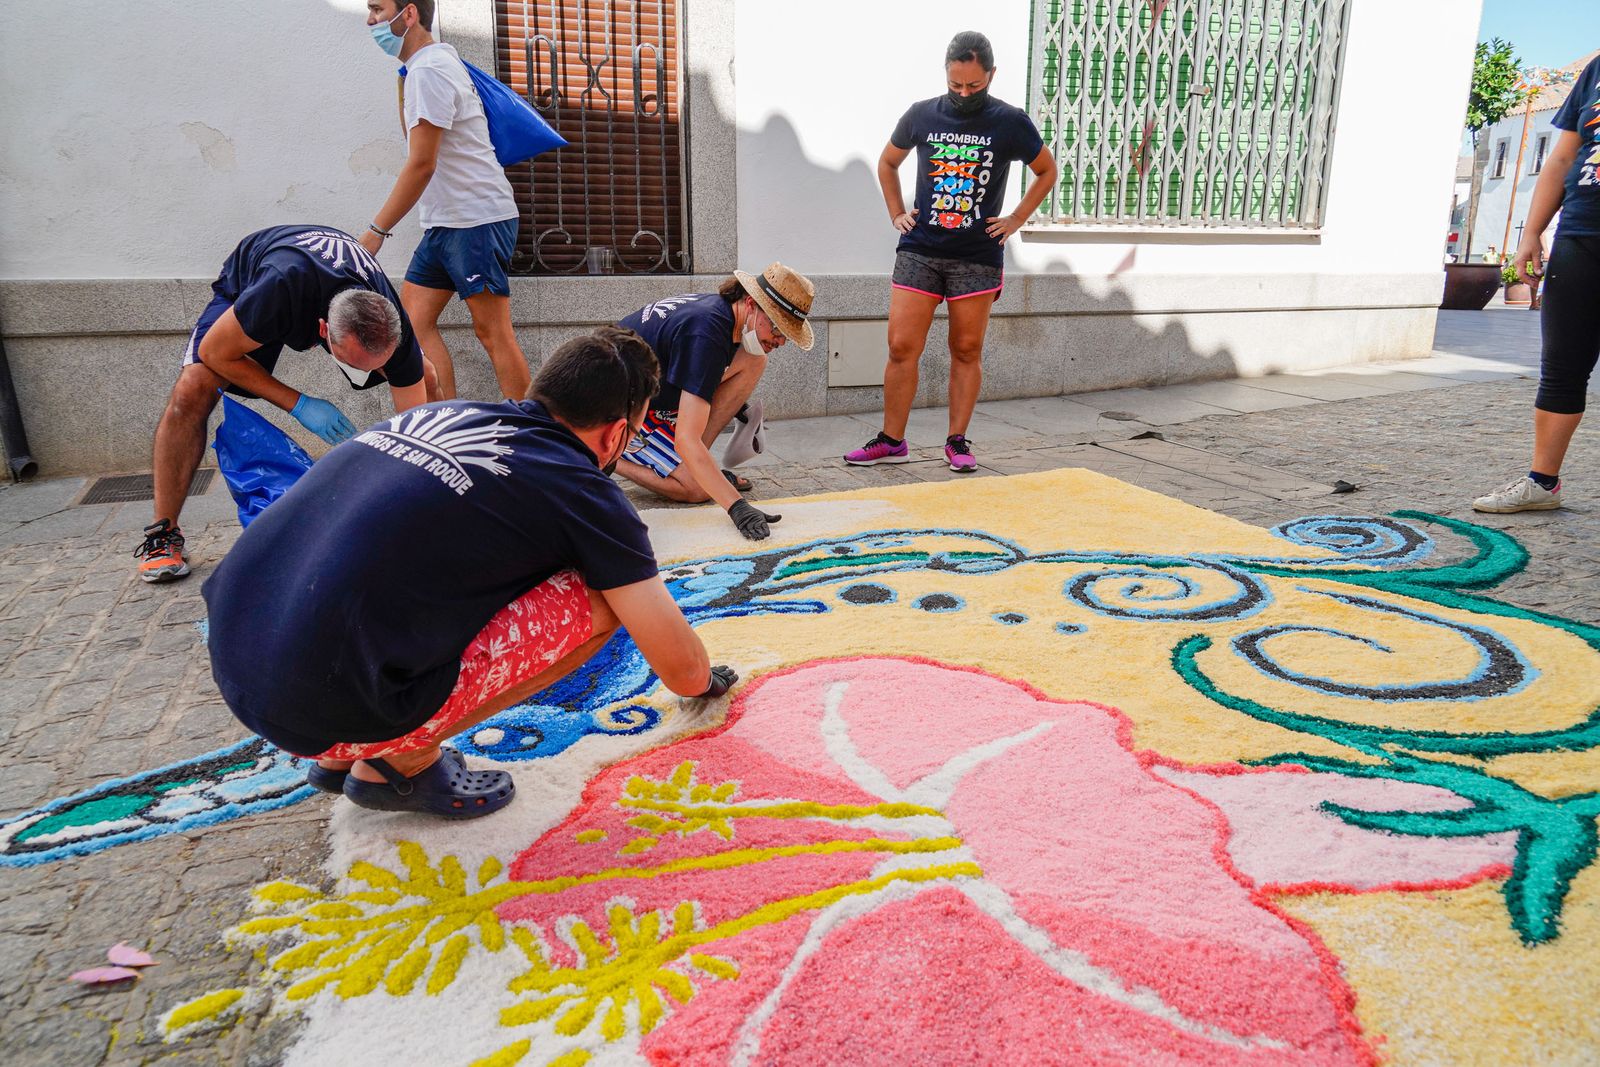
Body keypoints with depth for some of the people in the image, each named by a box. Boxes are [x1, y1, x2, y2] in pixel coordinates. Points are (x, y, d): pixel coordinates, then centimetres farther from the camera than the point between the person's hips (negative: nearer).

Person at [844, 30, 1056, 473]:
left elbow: (1047, 172, 15)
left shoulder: (1010, 122, 1)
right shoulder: (921, 114, 5)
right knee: (901, 346, -4)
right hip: (918, 250, 1)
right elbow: (888, 162, 23)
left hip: (978, 257, -1)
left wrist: (1015, 220, 5)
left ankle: (958, 441, 13)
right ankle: (891, 441, 6)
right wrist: (897, 214, 11)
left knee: (966, 351, 4)